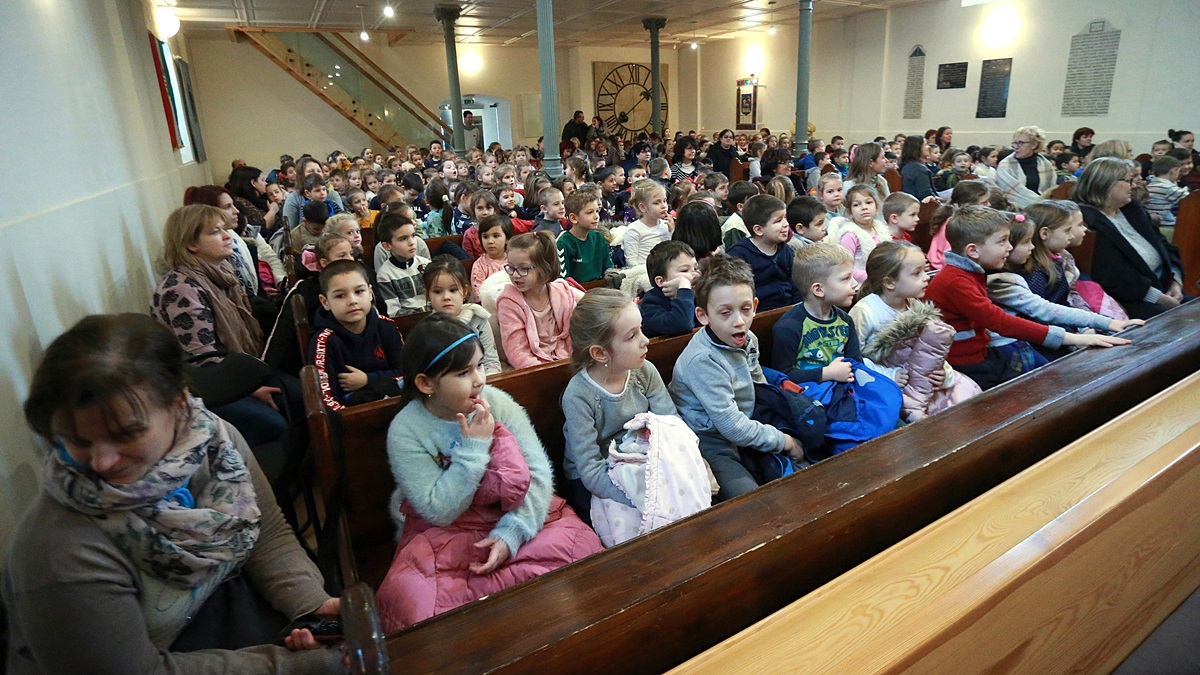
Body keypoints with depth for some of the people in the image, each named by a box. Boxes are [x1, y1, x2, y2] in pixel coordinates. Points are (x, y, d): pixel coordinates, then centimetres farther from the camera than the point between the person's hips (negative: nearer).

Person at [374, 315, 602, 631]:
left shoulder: (498, 402, -9)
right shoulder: (406, 431, -14)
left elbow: (538, 472, -12)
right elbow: (438, 512, -17)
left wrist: (512, 532, -25)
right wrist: (473, 448, -23)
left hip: (510, 514, 2)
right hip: (443, 532, -2)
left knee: (582, 545, -23)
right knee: (409, 598, -31)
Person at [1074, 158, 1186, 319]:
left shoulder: (1132, 209, 14)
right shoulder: (1088, 222, -17)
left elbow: (1163, 246, 18)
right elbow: (1112, 278, -21)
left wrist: (1176, 282, 2)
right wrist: (1160, 298, -16)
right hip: (1129, 300, -9)